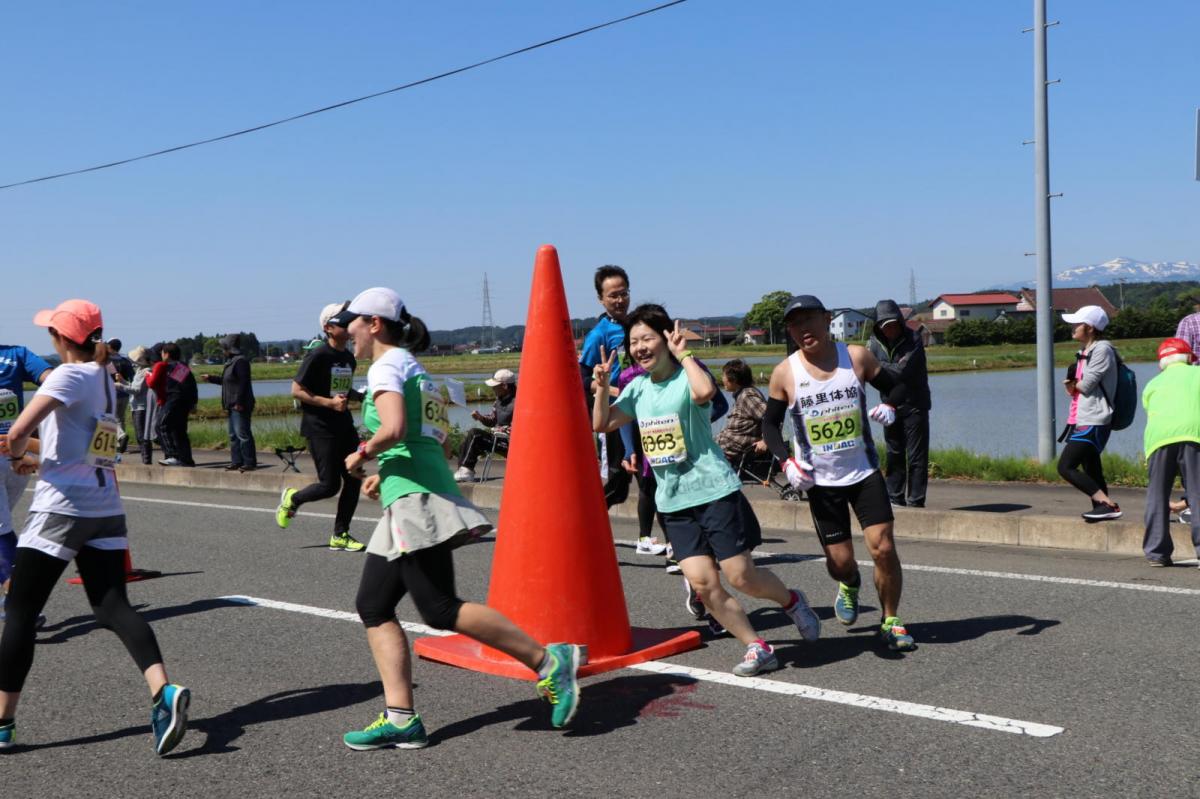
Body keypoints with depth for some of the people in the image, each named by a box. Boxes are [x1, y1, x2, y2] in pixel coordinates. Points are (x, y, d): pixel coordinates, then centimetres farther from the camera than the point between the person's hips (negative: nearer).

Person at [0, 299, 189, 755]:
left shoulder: (70, 376, -11)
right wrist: (40, 459, 20)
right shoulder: (105, 379, 14)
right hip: (106, 509, 8)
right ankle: (164, 693, -19)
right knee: (113, 608, 2)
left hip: (60, 509, -7)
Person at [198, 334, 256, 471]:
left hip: (240, 406, -11)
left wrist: (239, 402, -23)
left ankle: (250, 463, -9)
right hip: (233, 405, 11)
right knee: (233, 435, 11)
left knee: (242, 434, -11)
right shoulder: (231, 361, 18)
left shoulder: (240, 361, -14)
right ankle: (237, 462, 15)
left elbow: (243, 383, -20)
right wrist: (210, 378, 33)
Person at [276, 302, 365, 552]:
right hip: (320, 427, -8)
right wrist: (329, 403, -22)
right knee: (330, 485, -6)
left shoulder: (349, 358, 11)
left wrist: (363, 397, 5)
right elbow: (296, 391, -14)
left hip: (344, 426, 8)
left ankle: (340, 536, 14)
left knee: (353, 480, 3)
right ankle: (292, 498, 24)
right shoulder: (317, 356, -13)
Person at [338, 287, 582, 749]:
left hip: (413, 501, -10)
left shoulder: (387, 365, -5)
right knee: (373, 606, 7)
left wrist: (361, 455, -5)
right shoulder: (416, 369, 23)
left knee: (440, 610, -11)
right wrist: (383, 474, 23)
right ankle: (400, 719, 4)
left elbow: (393, 429, -22)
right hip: (407, 506, 10)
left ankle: (548, 661, -7)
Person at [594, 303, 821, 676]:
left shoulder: (687, 376, -9)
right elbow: (602, 425, 14)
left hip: (714, 491, -6)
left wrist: (683, 353, -22)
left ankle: (791, 601, 28)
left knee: (740, 576, -3)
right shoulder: (638, 388, 10)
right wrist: (602, 386, 1)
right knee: (702, 582, -4)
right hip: (673, 502, 6)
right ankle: (757, 648, 9)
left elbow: (705, 391, -34)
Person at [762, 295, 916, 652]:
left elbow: (894, 387, 8)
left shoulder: (857, 356, -5)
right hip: (819, 479, 0)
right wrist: (786, 461, -12)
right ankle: (850, 585, 39)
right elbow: (770, 423, 3)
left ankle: (891, 622, 13)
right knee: (840, 560, 1)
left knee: (883, 547, -8)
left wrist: (889, 408, -14)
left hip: (865, 471, 1)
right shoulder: (785, 373, -7)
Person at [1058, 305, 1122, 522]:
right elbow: (1072, 388, 15)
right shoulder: (1084, 352, 17)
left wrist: (1073, 384, 3)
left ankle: (1108, 504, -15)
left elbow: (1086, 385, -18)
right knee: (1091, 471, 10)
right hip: (1082, 420, 10)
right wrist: (1071, 385, -7)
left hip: (1093, 422, -10)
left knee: (1066, 467, -15)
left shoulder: (1102, 349, -11)